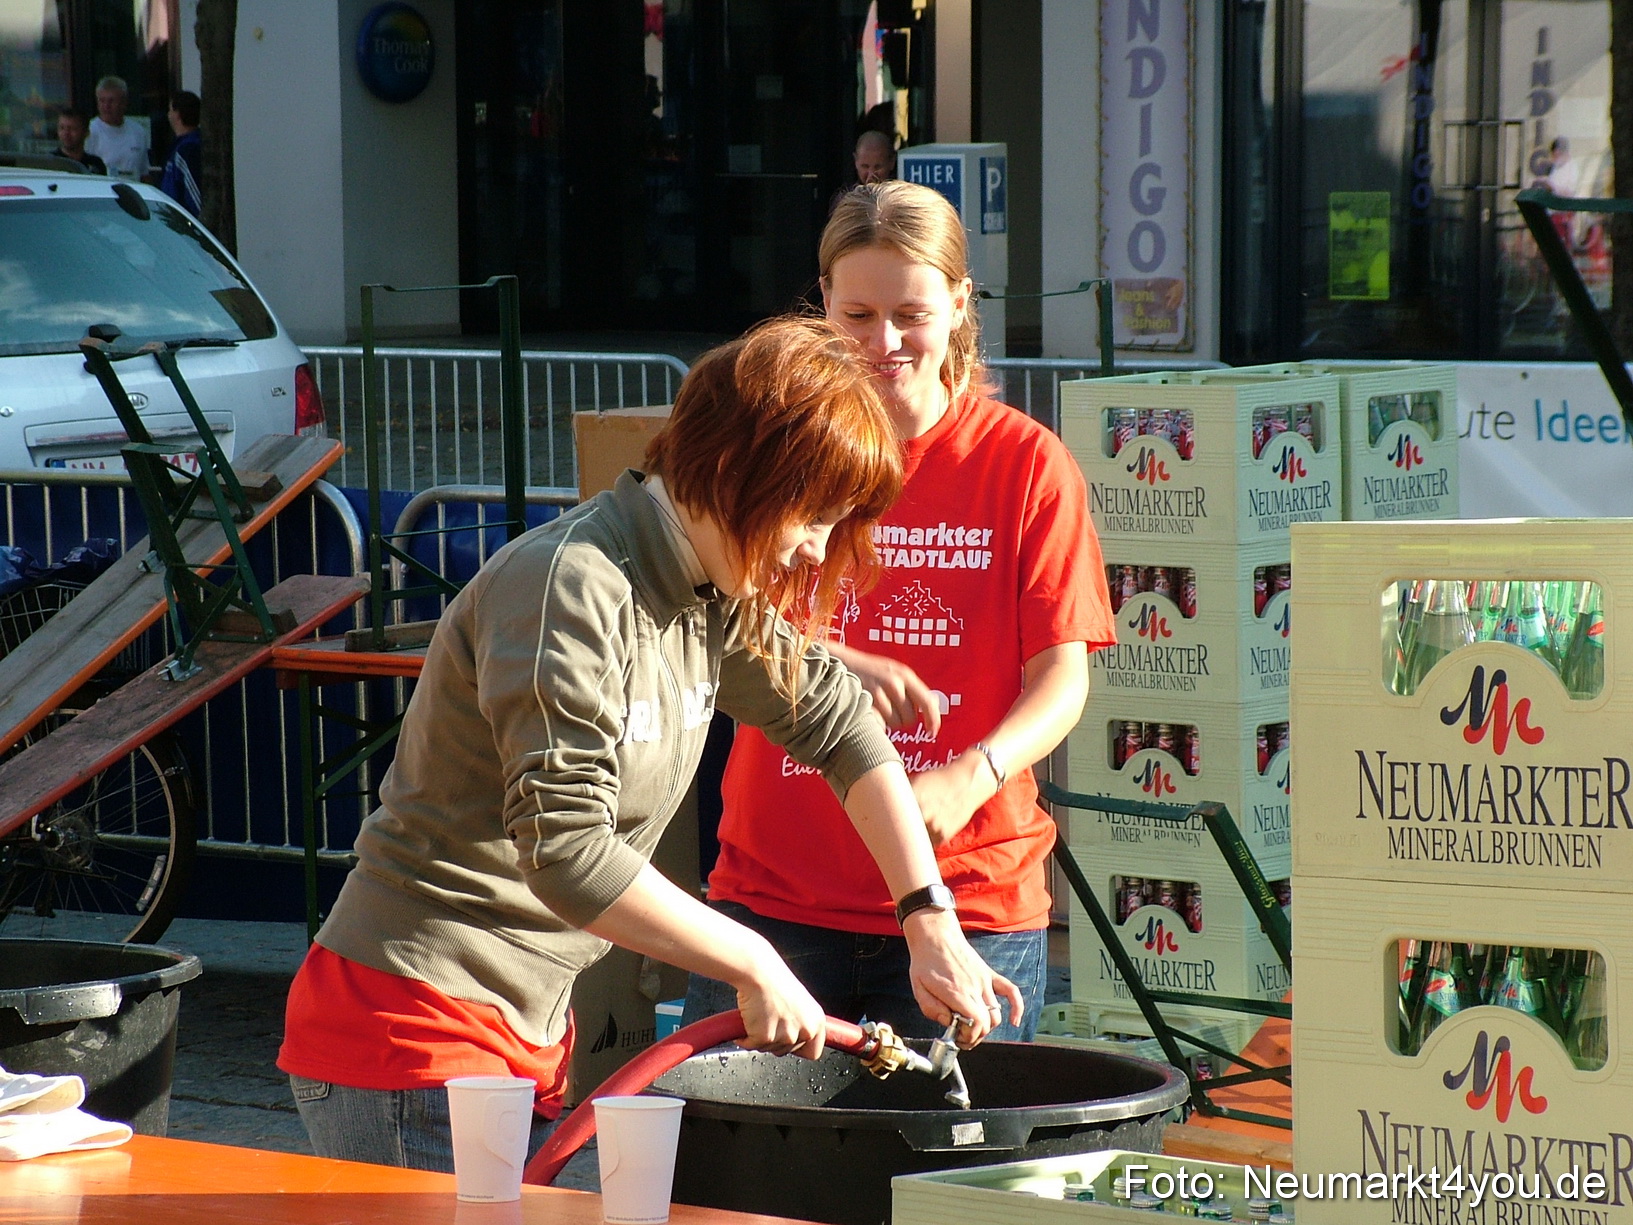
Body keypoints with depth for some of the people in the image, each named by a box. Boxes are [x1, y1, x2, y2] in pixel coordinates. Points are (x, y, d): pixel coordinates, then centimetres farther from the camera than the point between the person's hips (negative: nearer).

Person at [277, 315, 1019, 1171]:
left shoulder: (711, 598, 7)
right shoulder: (571, 588, -20)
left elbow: (837, 719, 21)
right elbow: (569, 852, -27)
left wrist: (931, 920, 13)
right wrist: (755, 966, -18)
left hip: (528, 1035, 9)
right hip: (418, 1038, -9)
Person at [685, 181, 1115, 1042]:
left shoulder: (1025, 463, 1)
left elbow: (1062, 677, -4)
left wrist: (967, 780, -24)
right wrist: (834, 665, -25)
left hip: (970, 898, -1)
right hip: (774, 895, 1)